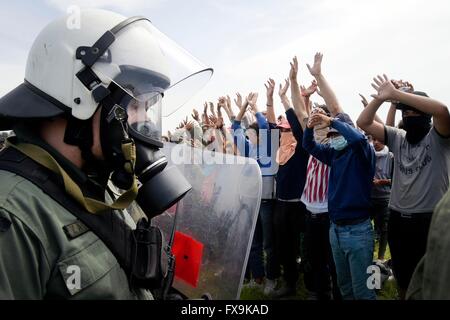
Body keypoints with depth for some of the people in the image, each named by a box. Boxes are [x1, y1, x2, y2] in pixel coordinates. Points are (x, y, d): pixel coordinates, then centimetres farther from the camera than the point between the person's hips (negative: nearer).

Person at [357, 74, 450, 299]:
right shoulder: (397, 137, 6)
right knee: (402, 279, 21)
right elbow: (363, 123, 0)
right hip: (398, 220, 4)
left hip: (430, 220, -4)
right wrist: (380, 98, -15)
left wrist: (396, 93, -27)